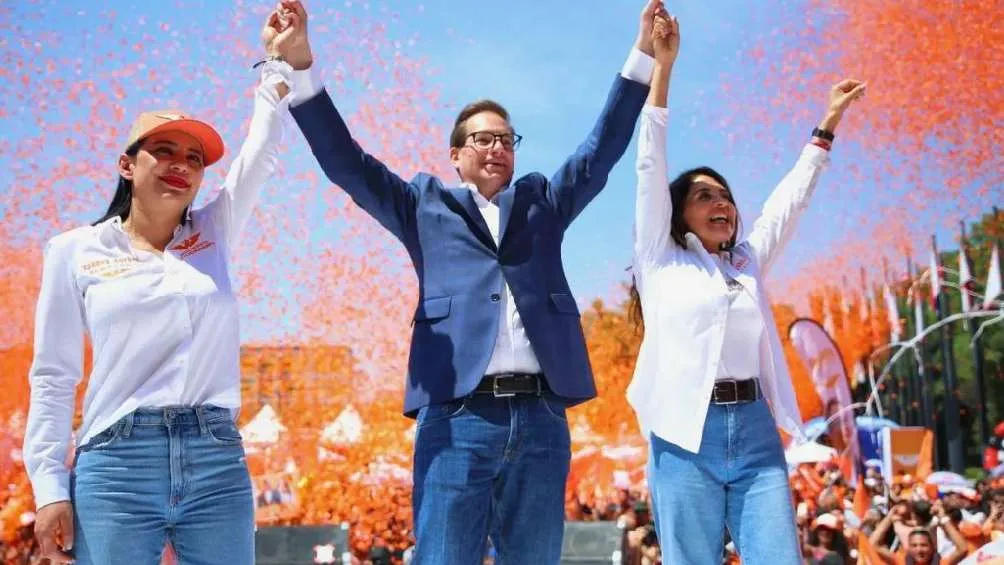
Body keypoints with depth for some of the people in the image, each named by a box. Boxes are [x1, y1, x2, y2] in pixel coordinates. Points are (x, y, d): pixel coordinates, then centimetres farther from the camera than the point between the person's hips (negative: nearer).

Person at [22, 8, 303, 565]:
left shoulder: (214, 234, 12)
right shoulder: (76, 251, 5)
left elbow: (261, 152, 6)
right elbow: (54, 375, 4)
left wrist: (280, 61, 2)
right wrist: (50, 486, -2)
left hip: (218, 462, 2)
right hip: (117, 464, -2)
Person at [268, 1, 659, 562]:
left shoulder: (541, 201, 21)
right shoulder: (425, 204, 15)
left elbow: (601, 151, 19)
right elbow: (346, 162, 9)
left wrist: (642, 54, 15)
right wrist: (301, 66, -1)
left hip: (540, 417, 3)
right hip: (458, 417, -2)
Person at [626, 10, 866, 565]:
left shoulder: (748, 262, 19)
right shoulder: (662, 261, 7)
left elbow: (790, 197, 24)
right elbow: (650, 169, 1)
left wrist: (827, 124, 26)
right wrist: (661, 66, -2)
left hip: (756, 434, 4)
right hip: (686, 435, -4)